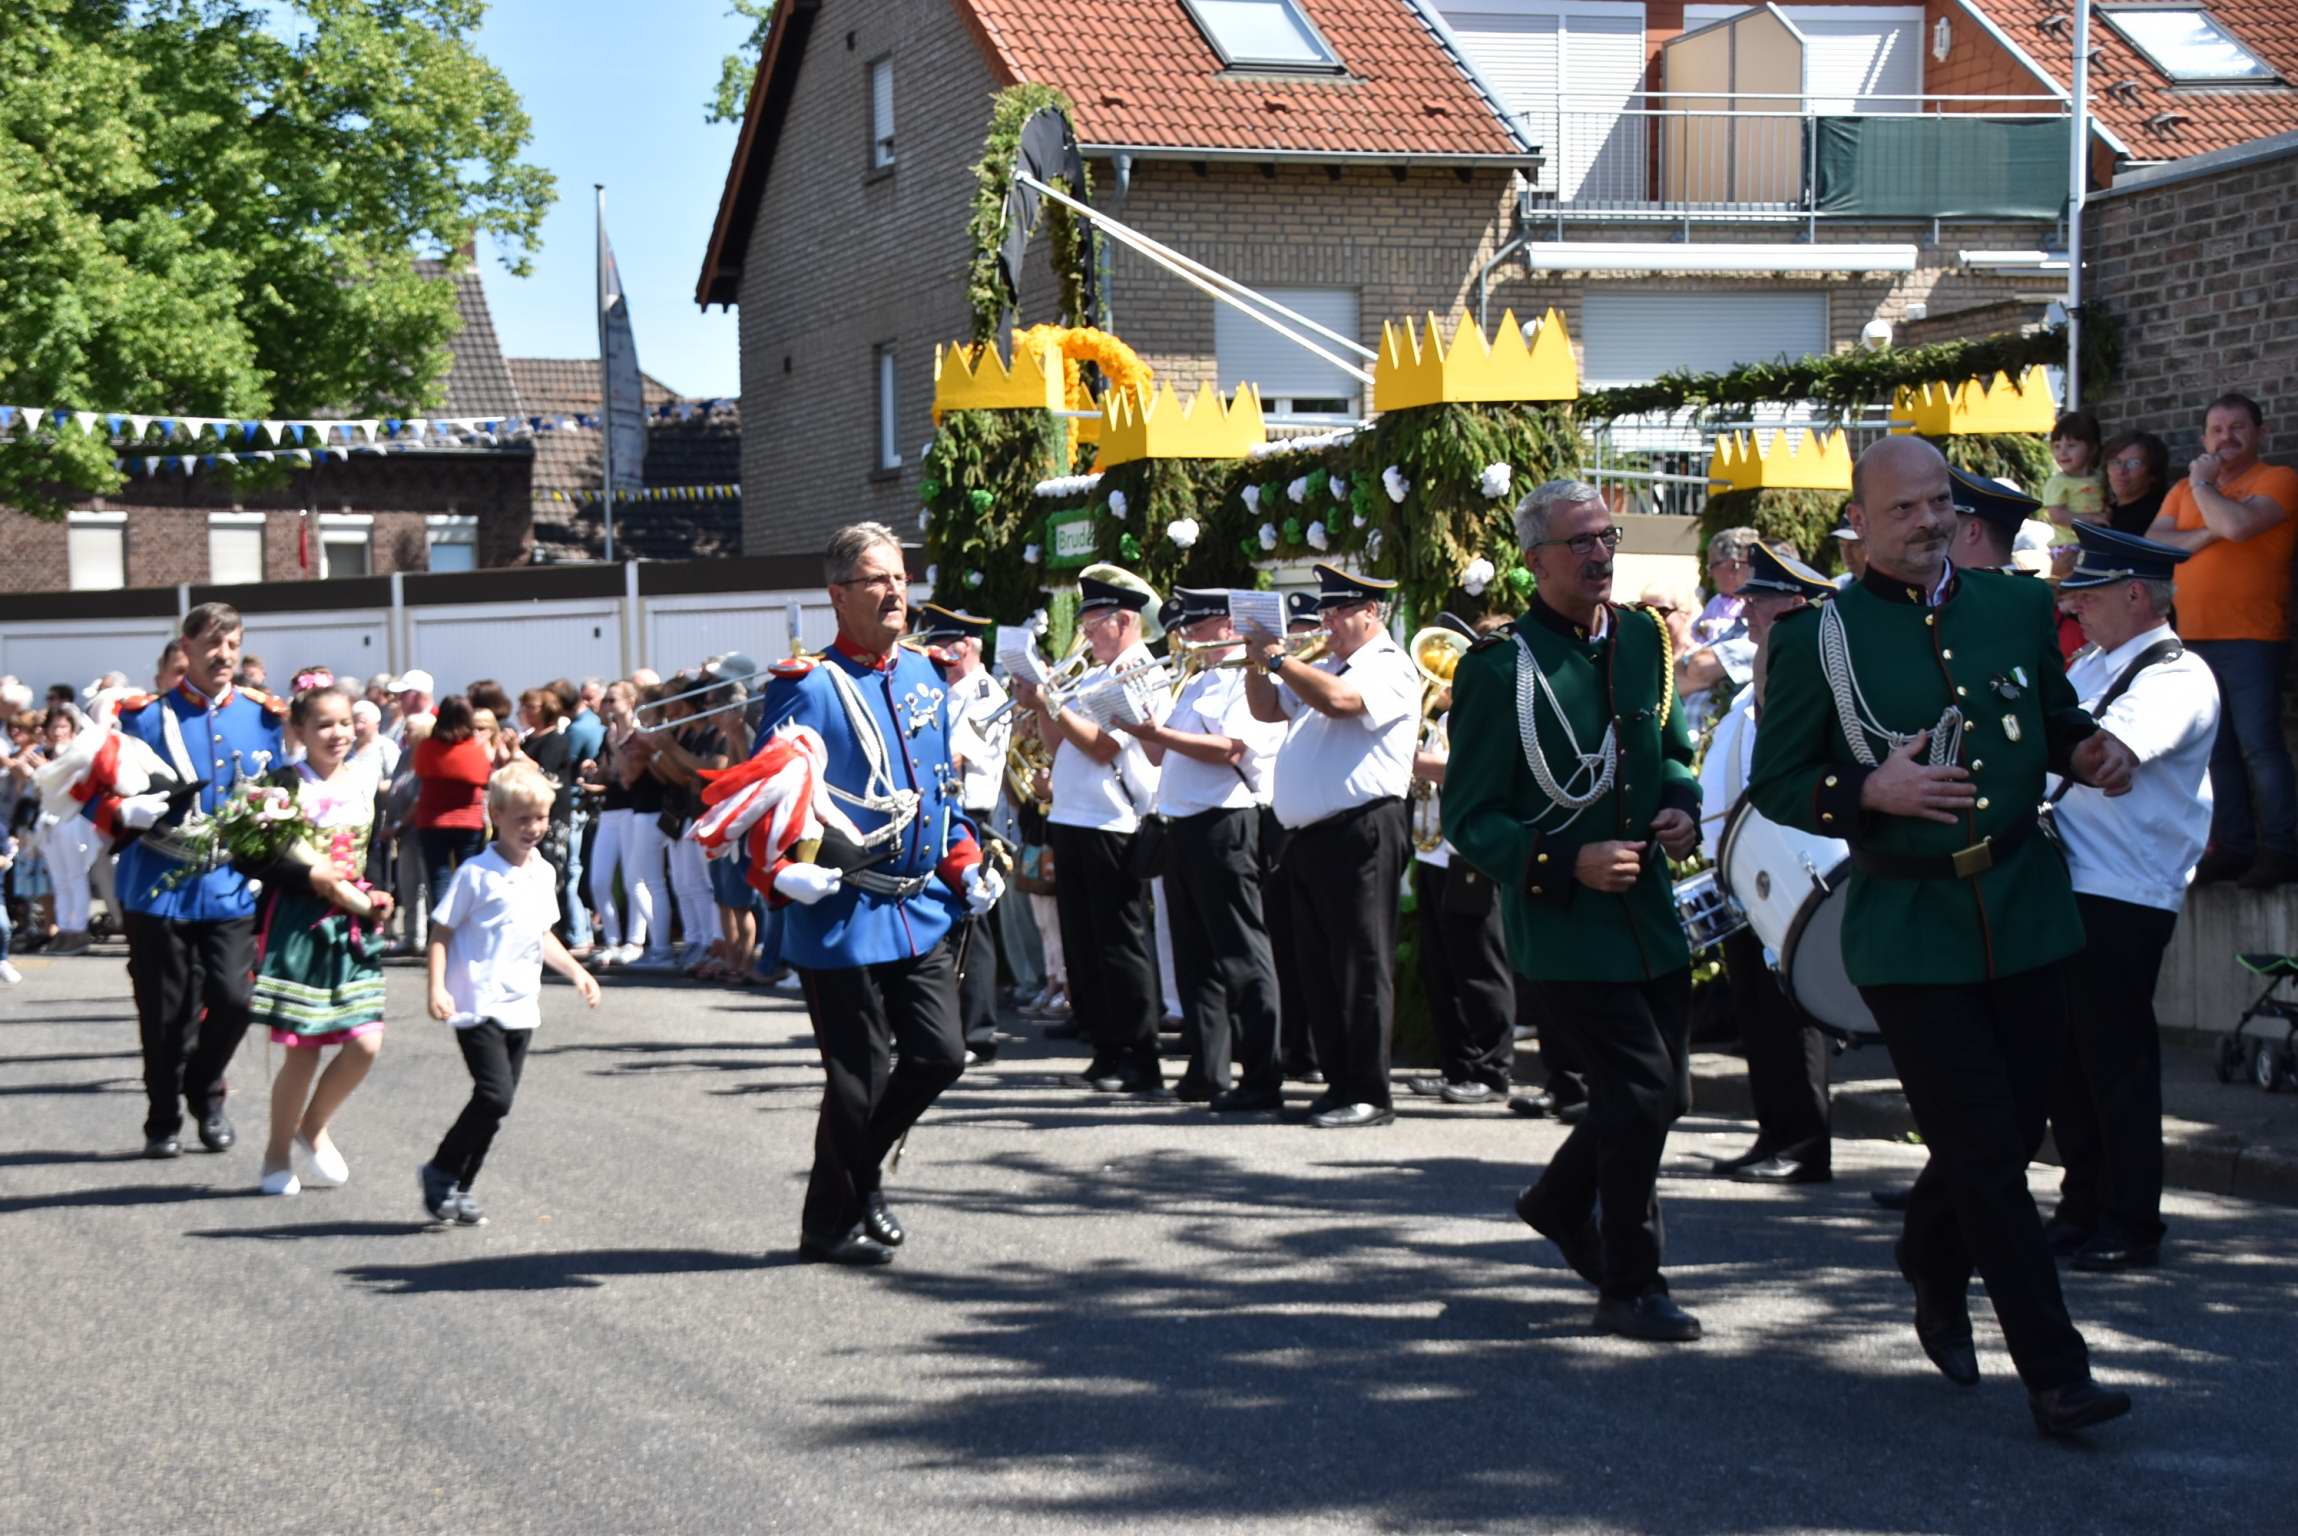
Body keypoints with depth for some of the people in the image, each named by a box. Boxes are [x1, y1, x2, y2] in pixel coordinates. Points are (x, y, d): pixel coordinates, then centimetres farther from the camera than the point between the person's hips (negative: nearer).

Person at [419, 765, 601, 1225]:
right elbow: (441, 933, -8)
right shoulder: (476, 873, -10)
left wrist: (575, 970, 17)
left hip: (521, 1009, 7)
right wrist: (437, 988, -19)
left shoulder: (543, 874, 11)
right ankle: (440, 1173, -1)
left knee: (498, 1105, 8)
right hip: (478, 1007, -7)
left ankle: (457, 1187, 18)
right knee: (495, 1095, -17)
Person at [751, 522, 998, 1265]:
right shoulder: (807, 686, -10)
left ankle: (861, 1166, 30)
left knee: (940, 1056, 6)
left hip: (922, 911, 7)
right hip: (842, 918, -7)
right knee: (860, 1081, 0)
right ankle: (832, 1223, 17)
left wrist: (966, 866, 13)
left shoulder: (925, 677, 12)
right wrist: (780, 873, -29)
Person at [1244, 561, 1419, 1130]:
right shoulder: (1321, 669, 21)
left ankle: (1370, 1094, -6)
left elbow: (1338, 700, -23)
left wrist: (1279, 659, -14)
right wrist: (1257, 664, 8)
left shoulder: (1388, 666, -6)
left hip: (1361, 833, -9)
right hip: (1308, 837, 9)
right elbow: (1267, 710, 26)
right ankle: (1338, 1084, 17)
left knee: (1362, 967, -8)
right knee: (1320, 971, 11)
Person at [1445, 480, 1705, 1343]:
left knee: (1661, 1094, 12)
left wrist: (1683, 810, 1)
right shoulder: (1500, 668, -12)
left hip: (1649, 916, 7)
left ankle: (1561, 1203, 39)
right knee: (1641, 1092, -9)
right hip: (1562, 927, -7)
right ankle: (1628, 1289, 6)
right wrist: (1569, 863, -22)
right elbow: (1469, 819, -11)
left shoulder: (1643, 639, 8)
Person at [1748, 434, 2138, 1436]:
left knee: (2012, 1131, 11)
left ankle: (1934, 1275, 41)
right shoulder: (1817, 639, -4)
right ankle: (2054, 1374, 1)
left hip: (2024, 908, 4)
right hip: (1908, 930, -4)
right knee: (1985, 1151, -5)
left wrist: (2089, 754, -1)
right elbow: (1774, 785, -1)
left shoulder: (2018, 607, 8)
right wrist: (1871, 792, -19)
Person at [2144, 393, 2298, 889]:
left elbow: (2238, 523, -21)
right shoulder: (2185, 490, 16)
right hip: (2194, 637, 6)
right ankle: (2234, 847, 14)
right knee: (2215, 749, 8)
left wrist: (2203, 483, -6)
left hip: (2252, 637, -6)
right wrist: (2211, 533, -12)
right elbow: (2153, 544, 2)